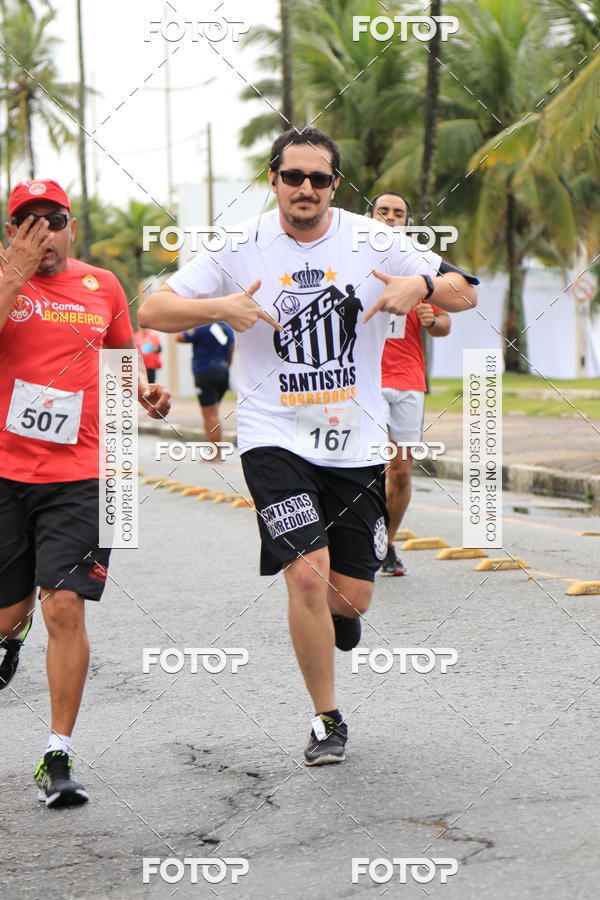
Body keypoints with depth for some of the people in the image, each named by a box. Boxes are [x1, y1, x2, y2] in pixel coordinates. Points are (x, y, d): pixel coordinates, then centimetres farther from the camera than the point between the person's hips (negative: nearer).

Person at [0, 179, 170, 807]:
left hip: (78, 477, 0)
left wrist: (144, 391, 7)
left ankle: (58, 757, -4)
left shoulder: (101, 286, 9)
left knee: (65, 609, -12)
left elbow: (121, 351, 25)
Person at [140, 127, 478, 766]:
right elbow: (153, 311, -4)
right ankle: (326, 719, 3)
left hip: (354, 442, 2)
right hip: (274, 438, -2)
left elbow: (464, 294, 3)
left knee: (350, 597, 3)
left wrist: (421, 286, -19)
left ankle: (336, 607, 44)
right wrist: (222, 307, -22)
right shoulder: (240, 250, -4)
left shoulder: (373, 243, 0)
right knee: (307, 573, -17)